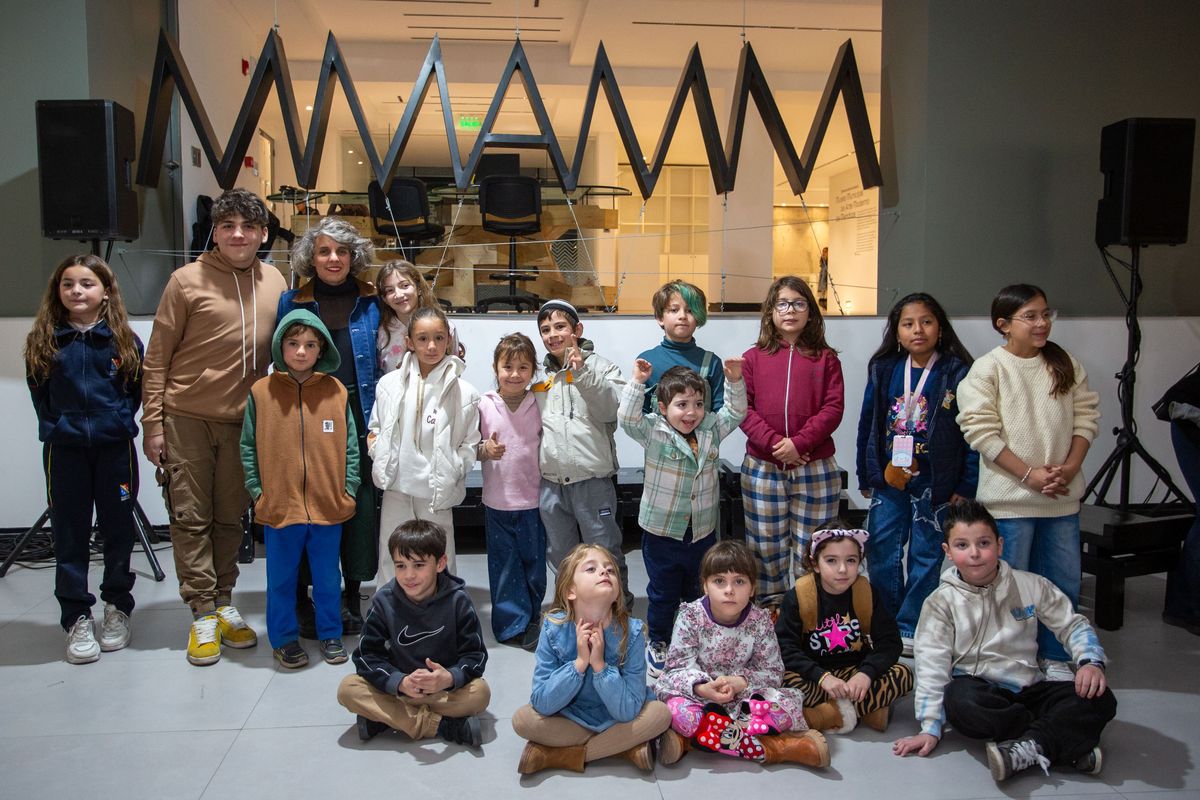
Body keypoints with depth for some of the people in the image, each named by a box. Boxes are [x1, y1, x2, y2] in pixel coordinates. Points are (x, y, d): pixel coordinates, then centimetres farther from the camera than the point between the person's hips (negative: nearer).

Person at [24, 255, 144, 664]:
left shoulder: (124, 340, -1)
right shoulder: (43, 342, 2)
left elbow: (137, 389, 5)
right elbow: (39, 394, 8)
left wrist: (119, 420, -3)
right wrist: (56, 425, -1)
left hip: (115, 447, 0)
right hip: (64, 450, 1)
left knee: (118, 529, 8)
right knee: (70, 534, 5)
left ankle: (117, 607, 25)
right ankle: (77, 617, 15)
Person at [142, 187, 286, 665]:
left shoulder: (275, 284, 5)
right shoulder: (188, 281, -5)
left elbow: (278, 352, 14)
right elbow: (157, 357, -3)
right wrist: (152, 423, -5)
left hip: (243, 420, 3)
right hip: (186, 417, -3)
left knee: (231, 517, 11)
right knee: (191, 517, 2)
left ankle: (224, 604, 24)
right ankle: (204, 615, 11)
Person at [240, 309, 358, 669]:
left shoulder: (336, 392, -1)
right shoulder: (262, 392, -3)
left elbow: (350, 447, 2)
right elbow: (249, 448, 2)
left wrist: (348, 490, -3)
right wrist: (257, 491, -4)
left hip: (329, 506, 1)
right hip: (278, 506, 0)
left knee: (328, 577, 15)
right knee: (281, 578, 13)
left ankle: (330, 635, 31)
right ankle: (284, 638, 30)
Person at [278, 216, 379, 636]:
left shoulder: (372, 302, 8)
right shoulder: (292, 303, 7)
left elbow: (385, 362, 9)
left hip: (359, 417, 1)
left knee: (361, 502, 3)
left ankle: (352, 596, 19)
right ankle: (301, 598, 18)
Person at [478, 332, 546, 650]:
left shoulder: (540, 404, -2)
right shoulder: (484, 406, -3)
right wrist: (484, 449, -15)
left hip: (532, 500, 1)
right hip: (497, 502, 0)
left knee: (534, 562, 12)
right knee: (504, 565, 7)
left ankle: (533, 620, 31)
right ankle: (513, 624, 21)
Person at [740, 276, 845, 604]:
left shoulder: (825, 358, 4)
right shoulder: (753, 358, 5)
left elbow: (833, 408, -4)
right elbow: (742, 408, -3)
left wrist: (799, 443, -17)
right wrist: (773, 443, -16)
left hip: (815, 468, -1)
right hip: (762, 468, 1)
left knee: (811, 548, 5)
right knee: (766, 545, 10)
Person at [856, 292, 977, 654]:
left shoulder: (957, 373, -7)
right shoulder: (884, 369, 3)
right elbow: (868, 424, 8)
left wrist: (966, 487, -9)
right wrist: (865, 476, 9)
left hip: (934, 483, -3)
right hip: (888, 478, 3)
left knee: (925, 555, 8)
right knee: (882, 552, 8)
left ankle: (910, 628, 21)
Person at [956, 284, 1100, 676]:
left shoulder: (1066, 365, 7)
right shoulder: (988, 369, -8)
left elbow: (1086, 417, 7)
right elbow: (981, 431, -13)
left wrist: (1070, 467, -8)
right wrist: (1029, 474, -16)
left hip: (1062, 496, 5)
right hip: (1010, 497, -5)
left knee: (1063, 581, 13)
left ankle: (1055, 657, 30)